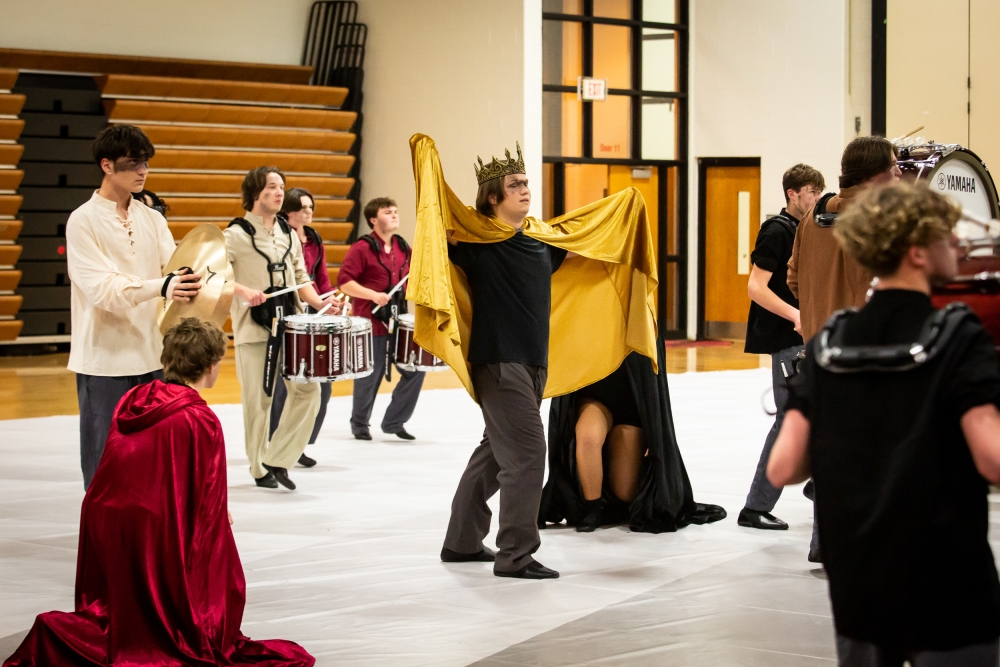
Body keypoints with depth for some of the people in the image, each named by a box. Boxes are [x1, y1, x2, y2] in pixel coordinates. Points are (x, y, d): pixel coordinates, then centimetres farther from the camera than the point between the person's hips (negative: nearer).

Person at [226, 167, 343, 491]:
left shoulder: (289, 234, 14)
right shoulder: (236, 234, -5)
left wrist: (319, 302, 1)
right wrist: (243, 291, -28)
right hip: (254, 328, -5)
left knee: (307, 389, -3)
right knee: (258, 399, 0)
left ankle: (278, 459, 7)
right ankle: (260, 468, 13)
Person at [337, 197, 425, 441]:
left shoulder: (403, 247, 11)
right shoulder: (362, 248, -9)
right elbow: (344, 281, -15)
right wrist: (373, 295, -24)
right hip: (372, 322, -6)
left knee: (416, 369, 2)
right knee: (370, 376, 3)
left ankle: (394, 421, 16)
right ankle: (359, 424, 24)